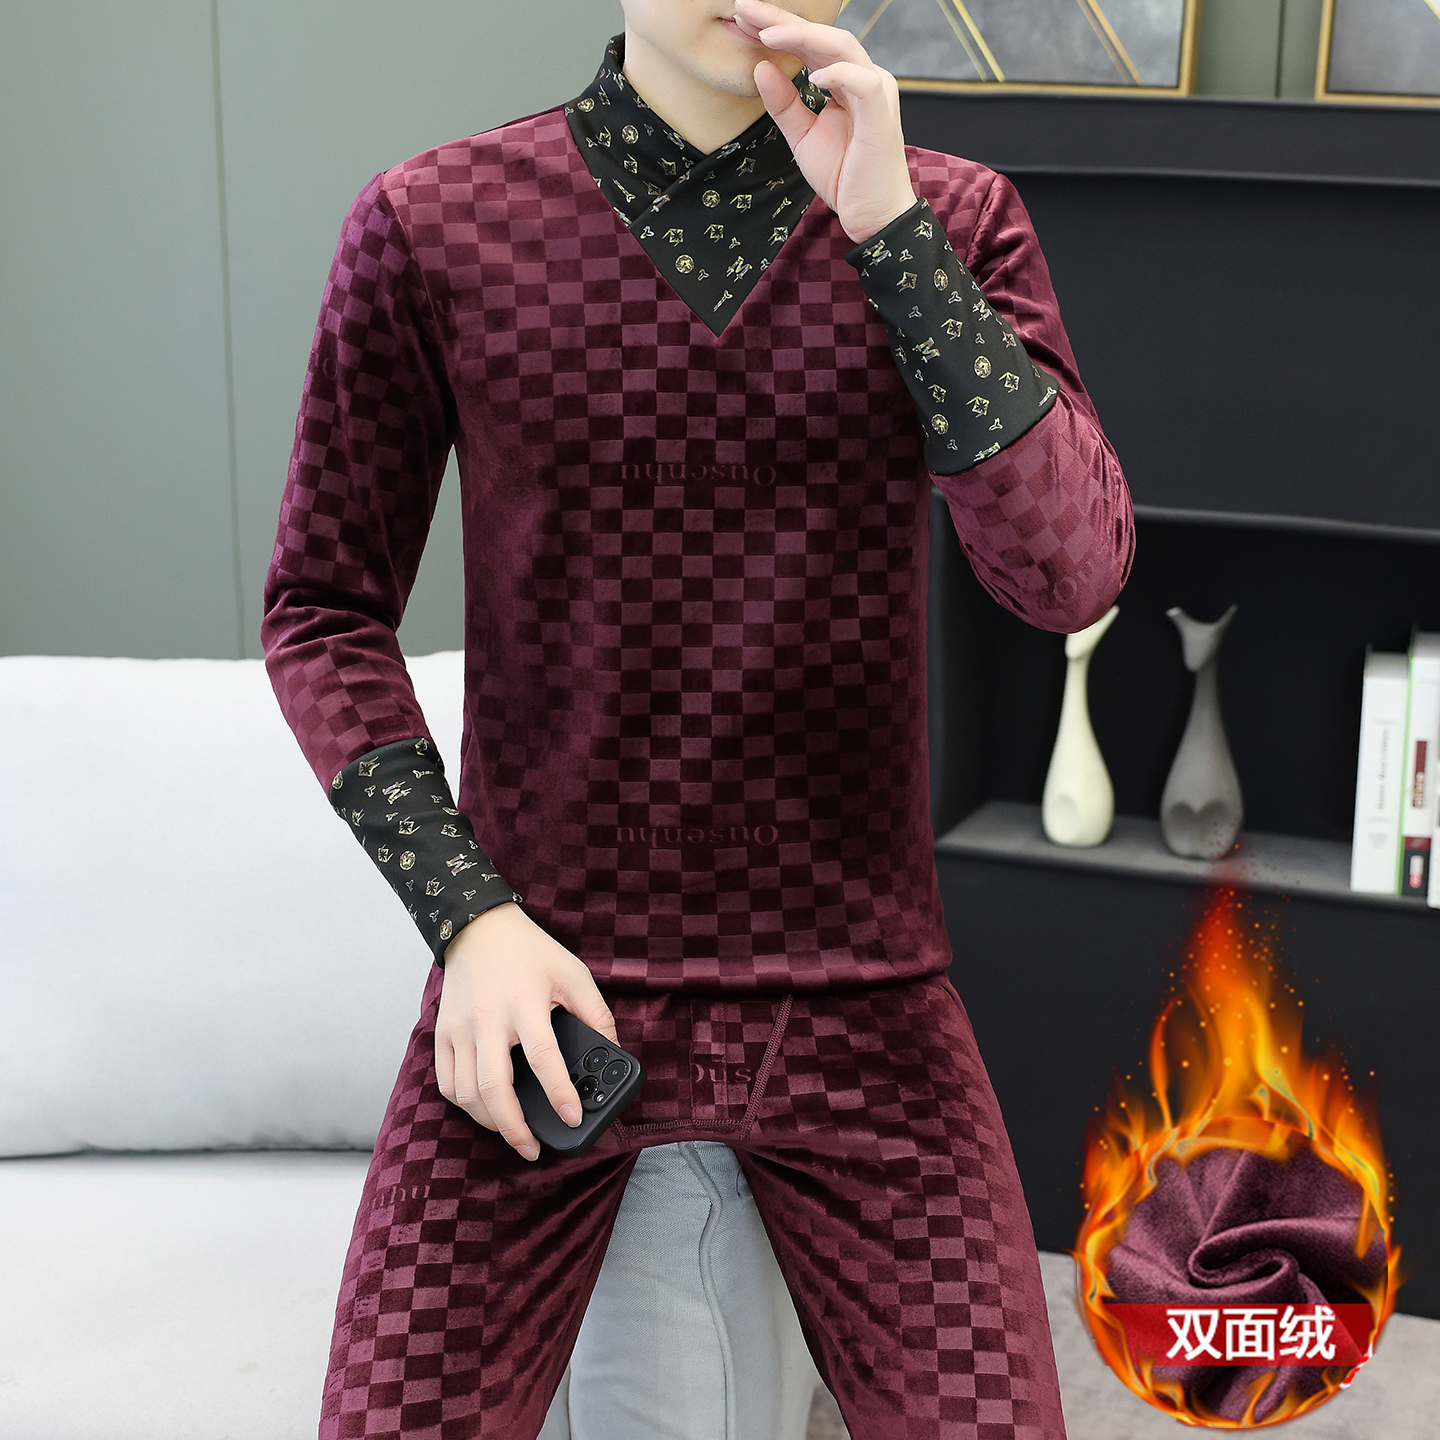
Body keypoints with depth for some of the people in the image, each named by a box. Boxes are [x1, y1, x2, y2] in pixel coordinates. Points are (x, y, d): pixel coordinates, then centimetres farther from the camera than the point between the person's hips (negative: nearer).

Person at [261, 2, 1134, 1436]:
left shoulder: (954, 221, 1)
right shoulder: (429, 226, -2)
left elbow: (1071, 574, -11)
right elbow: (322, 606, 3)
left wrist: (887, 224, -17)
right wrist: (469, 916, -9)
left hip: (854, 990, 1)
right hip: (540, 984, -1)